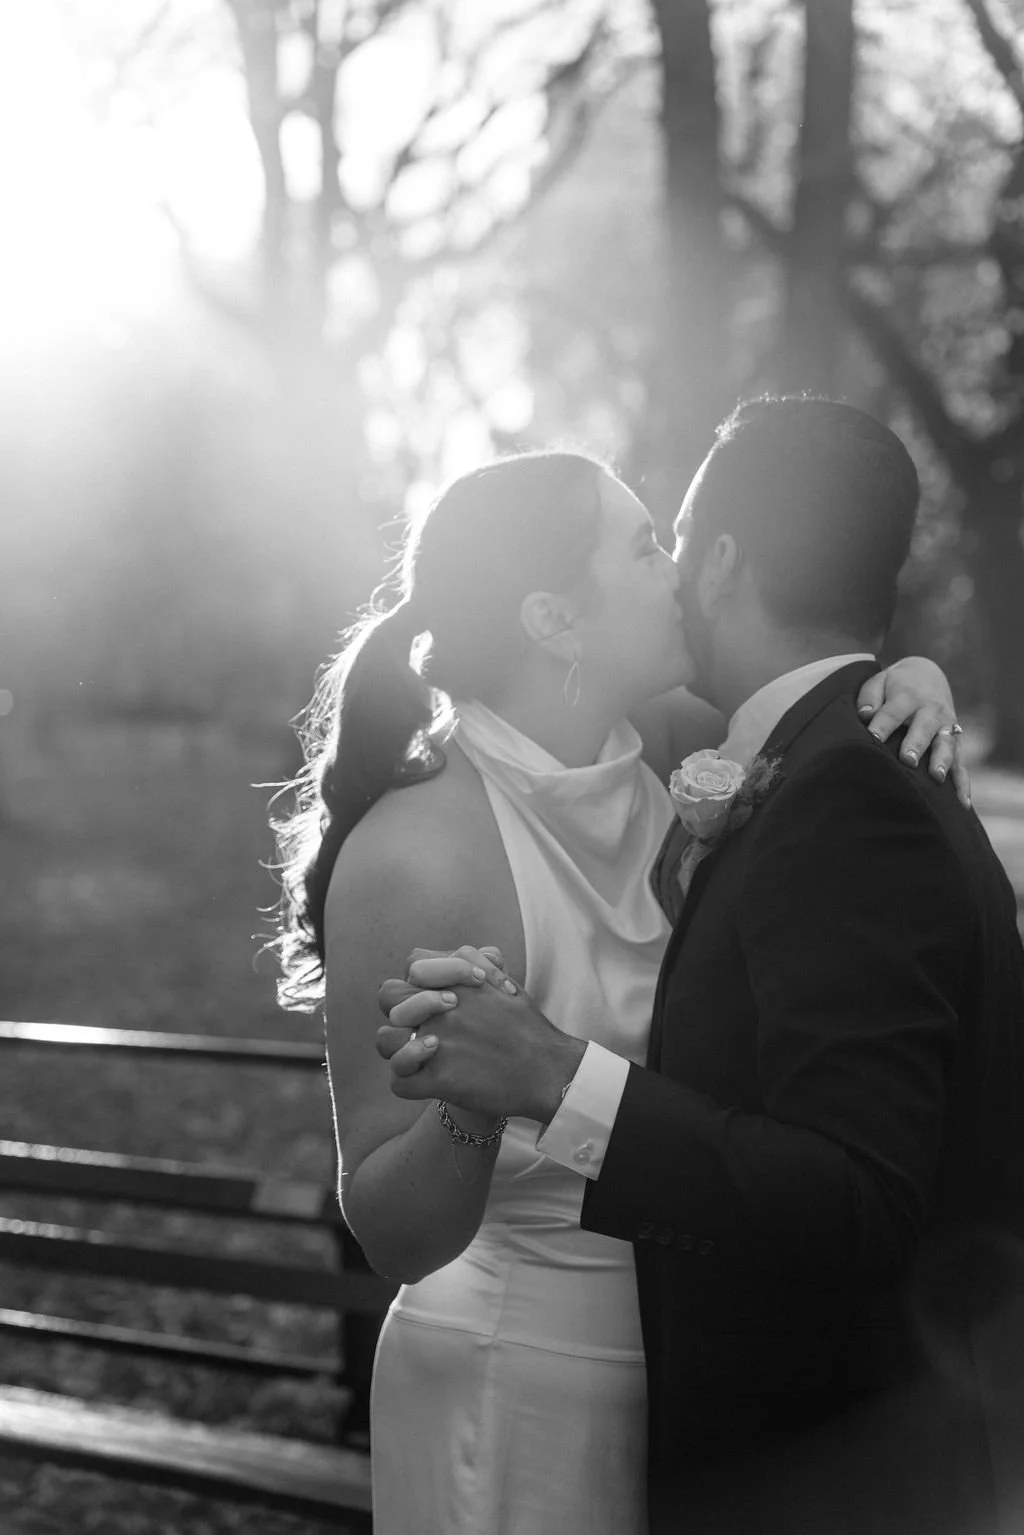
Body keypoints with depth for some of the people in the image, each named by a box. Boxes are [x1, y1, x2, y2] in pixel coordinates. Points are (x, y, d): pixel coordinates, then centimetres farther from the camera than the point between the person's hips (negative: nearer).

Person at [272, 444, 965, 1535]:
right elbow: (394, 1238, -21)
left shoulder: (647, 756, -5)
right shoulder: (414, 856, -24)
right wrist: (471, 1102, -42)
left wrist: (909, 680, -10)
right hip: (519, 1395, -7)